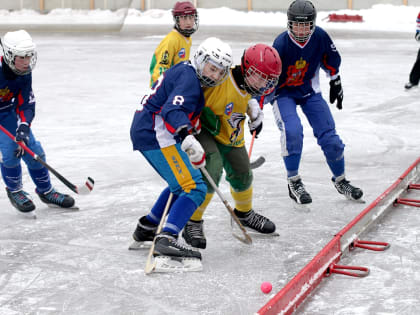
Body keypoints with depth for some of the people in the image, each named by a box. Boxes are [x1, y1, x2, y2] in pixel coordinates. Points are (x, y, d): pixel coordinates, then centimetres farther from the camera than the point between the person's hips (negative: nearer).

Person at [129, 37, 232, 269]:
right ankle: (166, 239, -29)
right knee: (194, 188, -17)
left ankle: (147, 228, 31)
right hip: (156, 135, -11)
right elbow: (173, 111, -30)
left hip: (145, 132, 11)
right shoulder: (188, 78, -14)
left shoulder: (185, 71, 18)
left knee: (182, 184, 25)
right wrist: (186, 137, -44)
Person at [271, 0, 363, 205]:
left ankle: (340, 180, 20)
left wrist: (336, 83, 16)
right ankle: (293, 181, -6)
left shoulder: (320, 37, -14)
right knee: (292, 132, -26)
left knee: (328, 134, 0)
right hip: (283, 93, -4)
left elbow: (331, 61, 7)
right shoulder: (281, 44, -26)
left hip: (310, 91, 4)